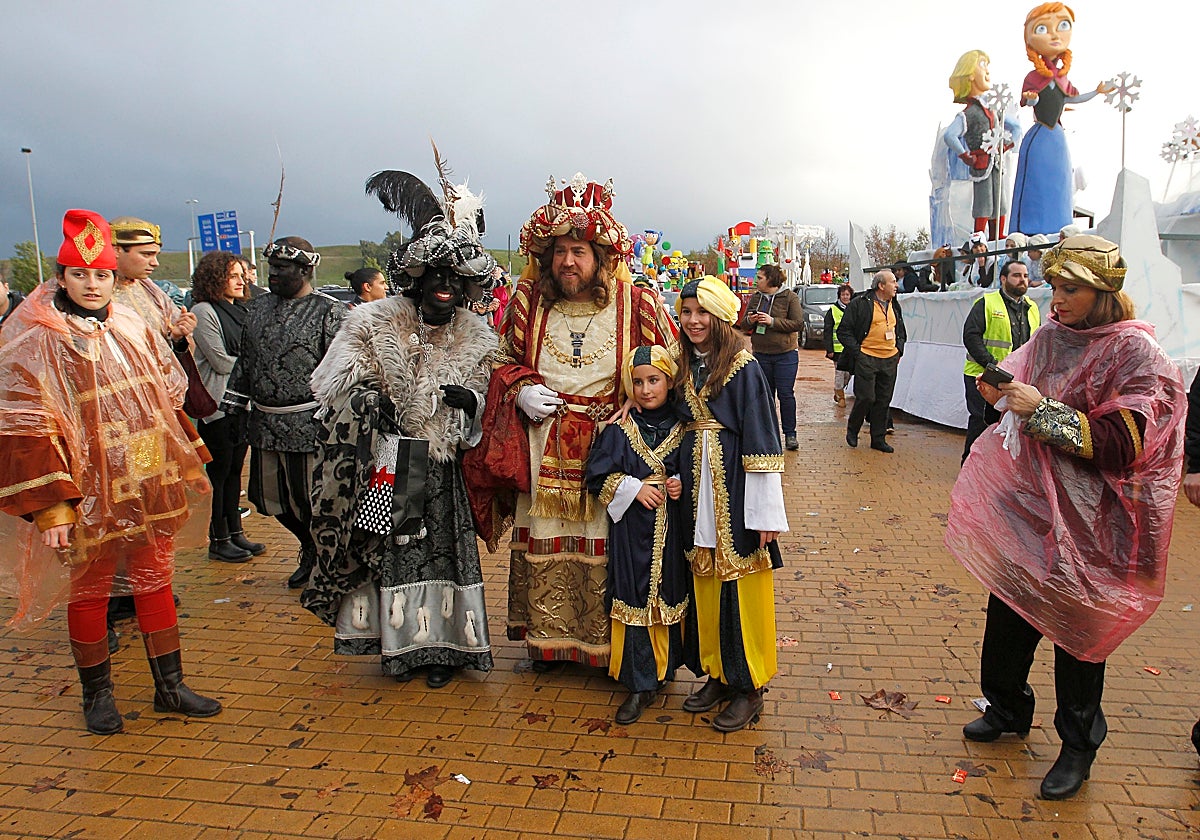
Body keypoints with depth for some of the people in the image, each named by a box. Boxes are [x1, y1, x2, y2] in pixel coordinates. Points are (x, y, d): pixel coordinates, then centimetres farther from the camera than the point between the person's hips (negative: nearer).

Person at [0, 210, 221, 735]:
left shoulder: (132, 327, 5)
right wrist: (49, 507, -18)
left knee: (155, 580, 12)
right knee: (89, 592, 11)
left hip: (148, 489, 4)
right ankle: (97, 694, 30)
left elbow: (168, 398, 15)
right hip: (88, 495, -4)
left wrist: (184, 459, 14)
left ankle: (169, 686, 26)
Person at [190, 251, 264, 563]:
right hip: (217, 406, -7)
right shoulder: (204, 312, -8)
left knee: (235, 469, 13)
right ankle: (219, 541, 9)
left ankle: (235, 533, 21)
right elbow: (221, 362, -13)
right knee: (219, 472, 0)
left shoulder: (240, 310, 15)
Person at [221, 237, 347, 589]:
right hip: (263, 423, 7)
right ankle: (312, 551, 39)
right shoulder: (259, 307, 14)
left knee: (310, 500, 1)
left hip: (308, 425, -7)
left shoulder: (329, 312, -8)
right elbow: (244, 361, 19)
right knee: (271, 497, 15)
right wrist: (232, 407, 16)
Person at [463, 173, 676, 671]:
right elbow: (505, 360, 15)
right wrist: (520, 390, -5)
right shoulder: (529, 299, 3)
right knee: (544, 546, 9)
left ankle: (606, 643, 20)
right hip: (543, 448, 2)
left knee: (604, 548, 3)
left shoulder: (634, 304, -4)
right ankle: (547, 638, 26)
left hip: (609, 446, -2)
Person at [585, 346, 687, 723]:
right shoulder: (619, 430, -3)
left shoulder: (682, 427, 1)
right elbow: (598, 477, -4)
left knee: (669, 597, 11)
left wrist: (683, 484, -7)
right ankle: (641, 685, 13)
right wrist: (634, 488, -13)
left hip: (672, 529, 2)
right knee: (635, 602, 2)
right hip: (632, 531, -1)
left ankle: (663, 670, 33)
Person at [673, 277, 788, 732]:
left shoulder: (744, 368, -10)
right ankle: (717, 673, 27)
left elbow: (762, 442, -13)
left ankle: (749, 686, 15)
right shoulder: (684, 367, 9)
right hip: (696, 489, 6)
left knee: (739, 587, 1)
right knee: (704, 585, 12)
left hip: (736, 489, -6)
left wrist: (766, 513, -14)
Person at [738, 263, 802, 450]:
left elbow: (798, 323, -13)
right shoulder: (755, 298, 9)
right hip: (761, 354, 4)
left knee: (786, 394, -4)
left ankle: (790, 434, 6)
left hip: (785, 354, -4)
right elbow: (743, 325, 13)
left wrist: (772, 321, -20)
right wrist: (749, 320, -11)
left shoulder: (790, 297, -5)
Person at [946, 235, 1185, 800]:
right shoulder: (1049, 338, 5)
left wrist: (1043, 411, -25)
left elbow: (1123, 444, -20)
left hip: (1085, 518, -5)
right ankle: (1008, 709, 37)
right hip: (1028, 499, 6)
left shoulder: (1137, 354, -13)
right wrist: (1002, 393, -5)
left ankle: (1079, 744, 27)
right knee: (1009, 607, 14)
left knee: (1076, 625, 7)